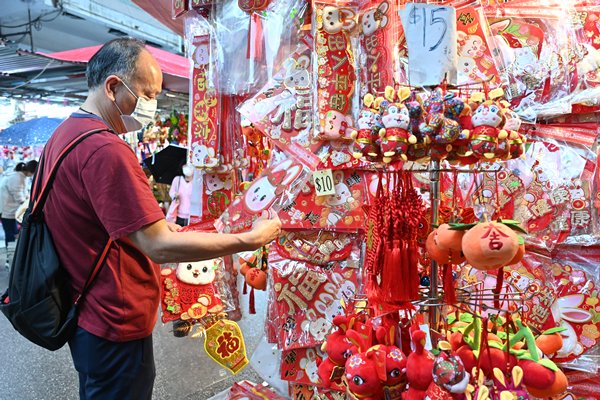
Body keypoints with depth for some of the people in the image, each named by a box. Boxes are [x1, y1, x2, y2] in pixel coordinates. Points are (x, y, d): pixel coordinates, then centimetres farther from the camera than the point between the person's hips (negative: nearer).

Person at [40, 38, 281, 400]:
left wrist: (152, 226, 8)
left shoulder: (65, 135, 7)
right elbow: (160, 247, -29)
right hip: (116, 325, -9)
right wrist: (250, 240, -23)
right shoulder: (105, 149, -26)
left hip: (85, 313, 10)